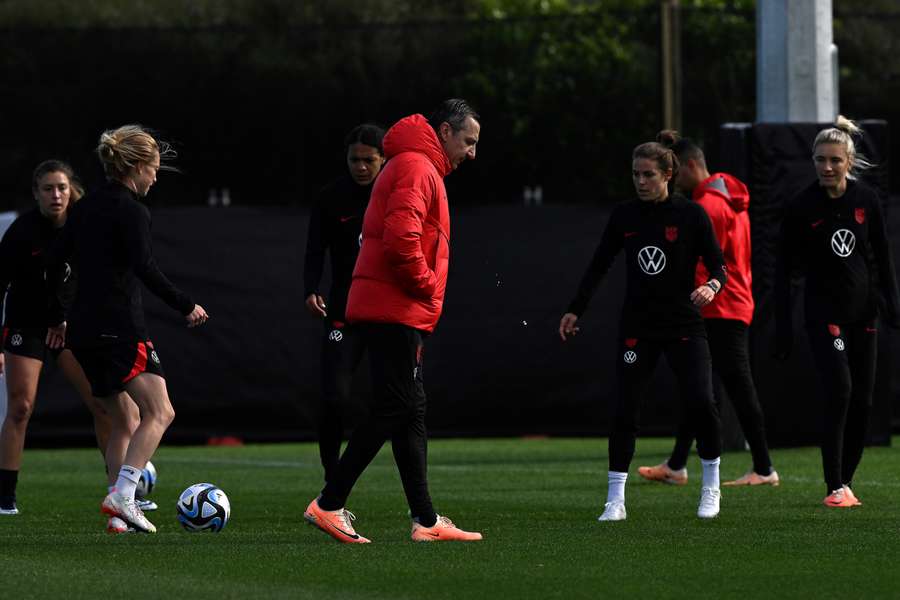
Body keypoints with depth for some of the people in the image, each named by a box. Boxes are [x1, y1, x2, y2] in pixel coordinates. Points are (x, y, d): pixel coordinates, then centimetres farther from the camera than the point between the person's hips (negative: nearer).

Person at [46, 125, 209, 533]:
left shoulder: (86, 206, 15)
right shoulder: (130, 210, -10)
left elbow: (55, 261, 18)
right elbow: (144, 268, -21)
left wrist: (57, 317, 27)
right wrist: (186, 306, -15)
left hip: (83, 328, 9)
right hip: (119, 327, -9)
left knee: (121, 422, 16)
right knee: (160, 412, -12)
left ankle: (121, 511, 11)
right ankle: (122, 495, -26)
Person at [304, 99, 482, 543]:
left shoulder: (420, 168, 22)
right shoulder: (416, 168, -11)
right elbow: (400, 238, -25)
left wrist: (424, 298, 14)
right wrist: (426, 287, -13)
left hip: (395, 312, 11)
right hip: (395, 311, -11)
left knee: (410, 411, 9)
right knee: (393, 410, -11)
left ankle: (425, 519, 10)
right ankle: (329, 504, -10)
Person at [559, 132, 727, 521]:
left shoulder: (691, 214, -4)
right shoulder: (624, 216, 4)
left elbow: (718, 265, -3)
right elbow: (599, 266, 13)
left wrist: (711, 286, -25)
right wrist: (575, 310, 11)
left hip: (684, 325, -2)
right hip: (637, 326, 2)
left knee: (700, 402, -13)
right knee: (623, 409, -6)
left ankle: (711, 488, 8)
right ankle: (615, 499, 0)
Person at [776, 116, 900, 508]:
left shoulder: (866, 200, 0)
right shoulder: (800, 208, -9)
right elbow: (784, 270, -5)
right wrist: (782, 326, -9)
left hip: (863, 311, 4)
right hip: (824, 311, -4)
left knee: (862, 401, 4)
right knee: (839, 390, -17)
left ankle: (845, 480, 16)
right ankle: (835, 486, -13)